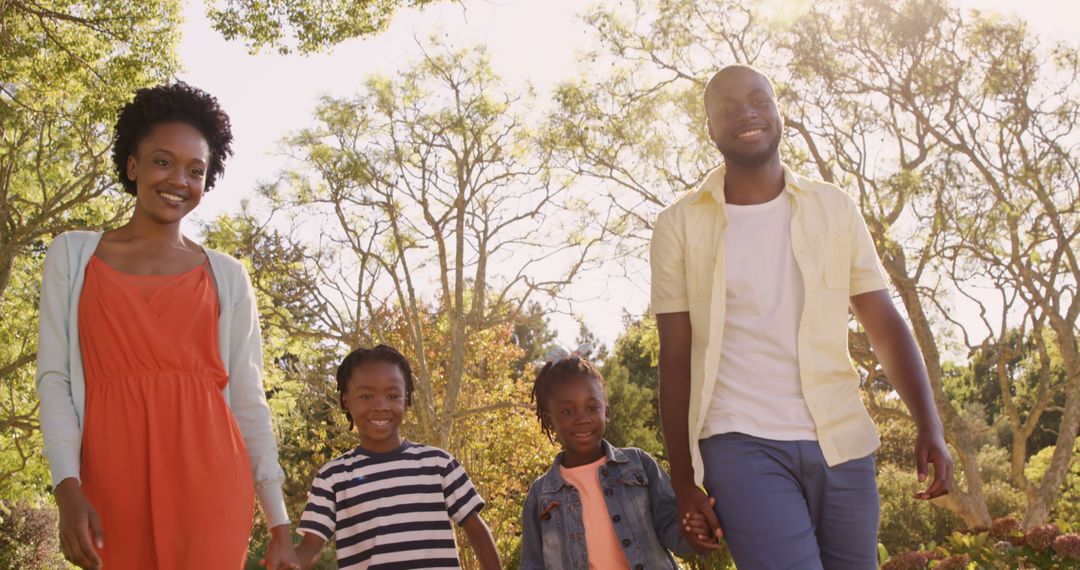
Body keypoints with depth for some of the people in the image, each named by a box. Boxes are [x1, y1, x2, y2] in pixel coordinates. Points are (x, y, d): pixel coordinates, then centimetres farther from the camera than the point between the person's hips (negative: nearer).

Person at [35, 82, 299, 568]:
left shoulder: (227, 276, 11)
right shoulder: (73, 255, 11)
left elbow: (250, 400, 9)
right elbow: (54, 378, 5)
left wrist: (279, 526, 5)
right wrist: (67, 488, -10)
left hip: (207, 478, 0)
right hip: (111, 482, 0)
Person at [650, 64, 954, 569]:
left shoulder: (833, 209, 7)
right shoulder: (679, 225, 2)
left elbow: (885, 325, 6)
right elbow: (675, 360, 3)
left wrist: (930, 427, -6)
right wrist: (683, 481, 1)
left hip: (842, 443, 3)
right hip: (742, 446, -2)